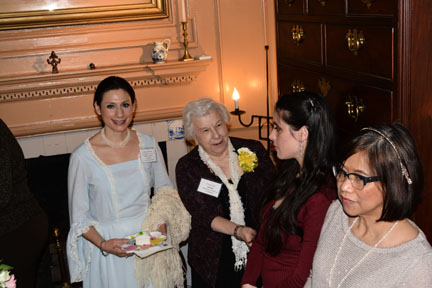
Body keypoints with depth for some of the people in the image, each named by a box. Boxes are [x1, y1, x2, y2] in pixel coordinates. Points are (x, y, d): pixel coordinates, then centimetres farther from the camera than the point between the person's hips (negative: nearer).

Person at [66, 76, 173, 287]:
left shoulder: (148, 145, -3)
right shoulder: (82, 157, -13)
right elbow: (79, 218, -6)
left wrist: (162, 224, -8)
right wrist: (103, 244, -22)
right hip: (109, 253, -3)